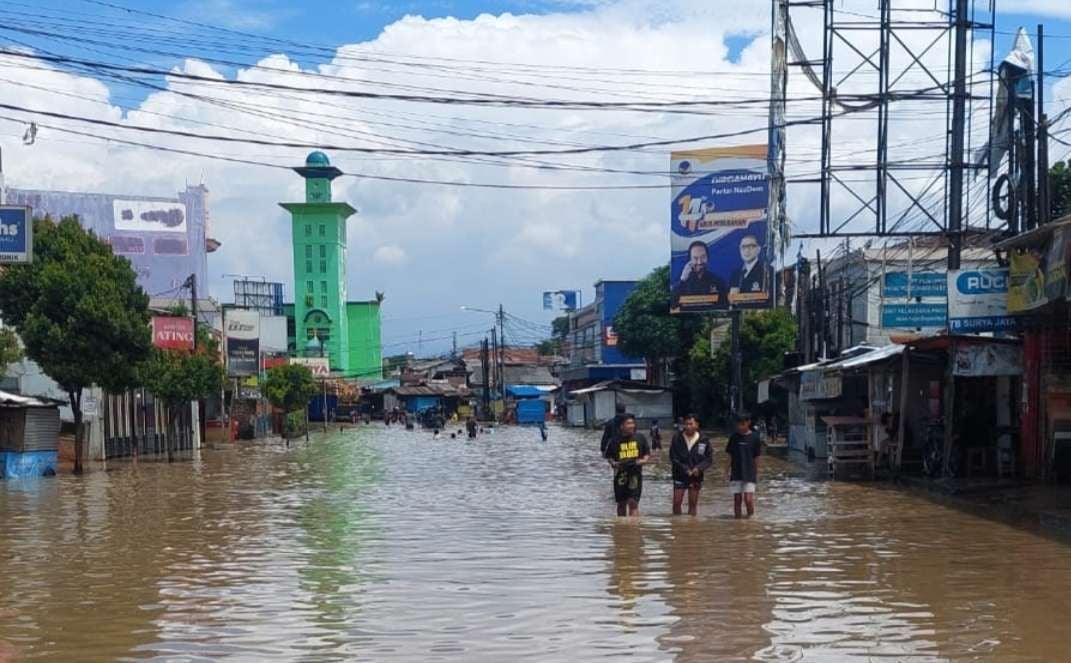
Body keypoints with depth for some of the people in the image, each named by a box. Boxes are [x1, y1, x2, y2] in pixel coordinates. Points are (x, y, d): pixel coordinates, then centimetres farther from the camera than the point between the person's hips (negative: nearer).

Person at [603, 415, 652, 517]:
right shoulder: (615, 440, 1)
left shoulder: (640, 438, 4)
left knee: (633, 502, -11)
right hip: (620, 475, 1)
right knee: (621, 504, 13)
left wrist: (644, 460, -7)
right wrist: (613, 463, -11)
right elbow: (608, 456, 8)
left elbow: (647, 453, 13)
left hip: (635, 474, -1)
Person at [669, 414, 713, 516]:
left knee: (693, 503, 5)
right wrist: (685, 469, -15)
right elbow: (673, 458, -5)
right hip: (679, 476, 0)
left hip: (696, 477, 0)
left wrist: (699, 468, -16)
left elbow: (709, 459, 1)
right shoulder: (677, 439, -4)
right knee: (676, 502, -1)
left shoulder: (704, 440, -3)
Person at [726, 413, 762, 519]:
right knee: (737, 500, 5)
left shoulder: (754, 438, -2)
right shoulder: (734, 437, 3)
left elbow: (756, 458, 4)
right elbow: (730, 456, 8)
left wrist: (756, 473, 6)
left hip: (749, 474, -2)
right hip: (736, 474, 2)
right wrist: (728, 470, 0)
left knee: (748, 499, -12)